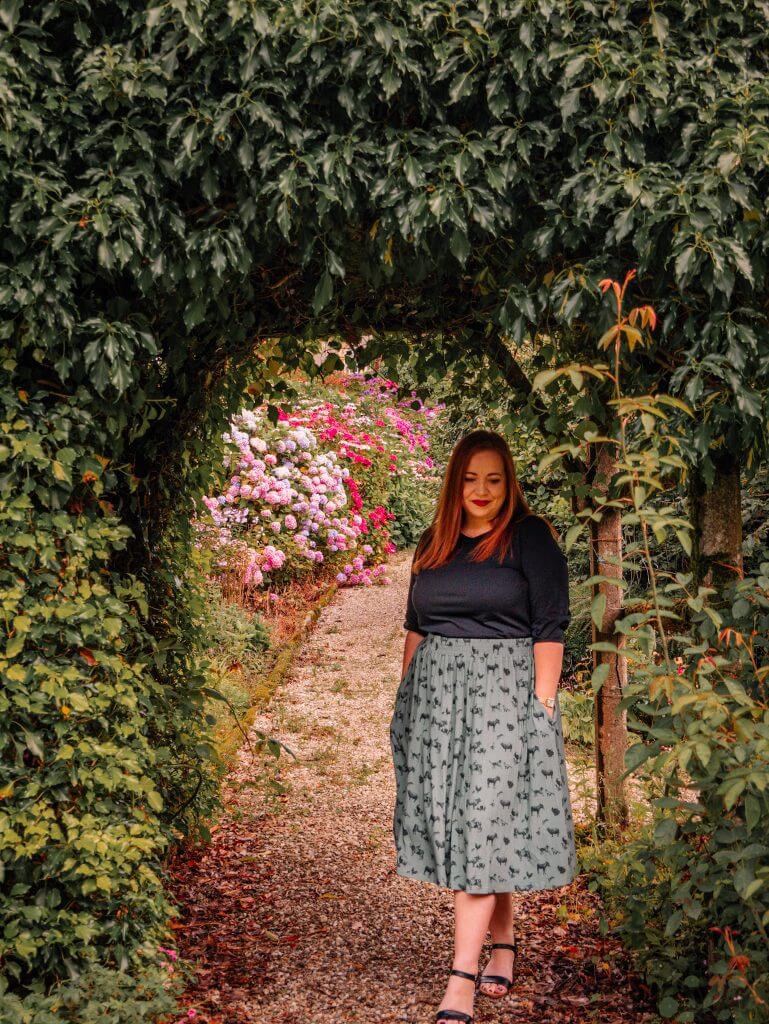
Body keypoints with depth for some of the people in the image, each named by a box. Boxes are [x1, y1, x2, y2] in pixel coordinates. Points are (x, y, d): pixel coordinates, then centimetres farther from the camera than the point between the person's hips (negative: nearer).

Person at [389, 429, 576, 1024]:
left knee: (483, 822, -10)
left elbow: (550, 627, -7)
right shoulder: (434, 544, 13)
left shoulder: (530, 537, -3)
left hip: (503, 691, -5)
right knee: (452, 819, 7)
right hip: (436, 694, 6)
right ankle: (504, 942, 24)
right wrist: (406, 697, 14)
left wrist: (542, 705, -13)